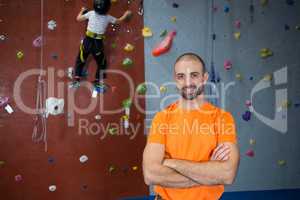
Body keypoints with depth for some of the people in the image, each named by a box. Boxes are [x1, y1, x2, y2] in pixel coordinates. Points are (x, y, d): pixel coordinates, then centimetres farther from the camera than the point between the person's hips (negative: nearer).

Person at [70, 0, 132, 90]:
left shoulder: (91, 13, -2)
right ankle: (98, 82, 22)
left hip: (88, 40, 1)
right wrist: (126, 14, 33)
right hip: (98, 43, -1)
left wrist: (82, 11, 28)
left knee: (80, 61, 16)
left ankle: (76, 80, 14)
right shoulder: (108, 17, -3)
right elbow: (119, 20, 15)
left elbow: (78, 18, 9)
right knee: (101, 63, 19)